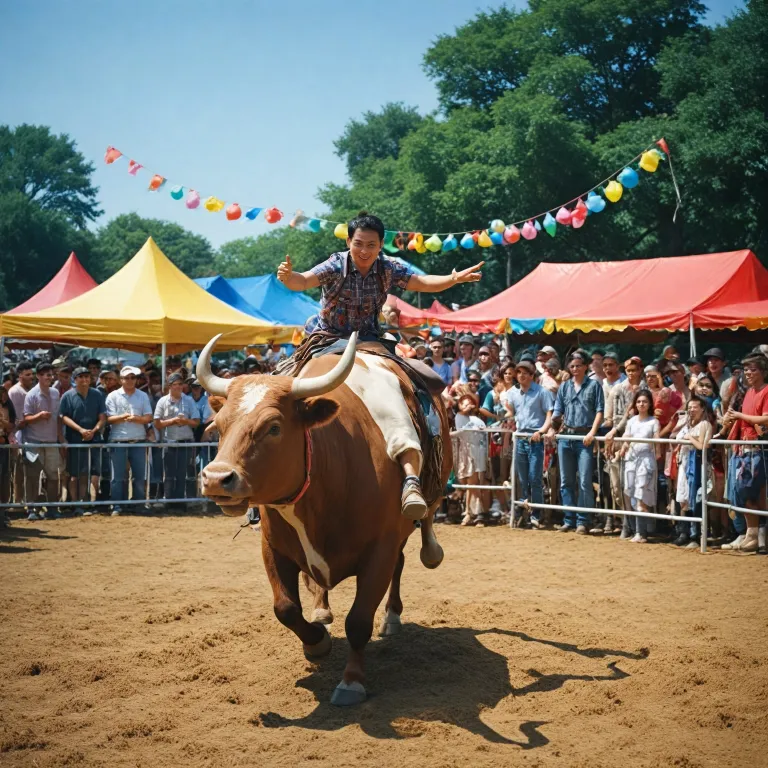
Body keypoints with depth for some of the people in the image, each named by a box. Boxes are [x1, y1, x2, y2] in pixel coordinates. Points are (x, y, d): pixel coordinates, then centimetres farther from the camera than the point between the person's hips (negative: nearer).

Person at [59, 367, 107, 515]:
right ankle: (76, 505, 8)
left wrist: (94, 430, -13)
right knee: (75, 475, 3)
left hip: (94, 439, 2)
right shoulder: (68, 396, 0)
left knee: (95, 474, -1)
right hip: (75, 440, -2)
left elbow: (102, 417, 4)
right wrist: (81, 430, -17)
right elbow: (64, 417, -6)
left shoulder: (97, 395, 7)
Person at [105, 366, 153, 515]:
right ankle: (116, 507, 2)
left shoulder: (143, 396, 11)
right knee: (118, 477, -2)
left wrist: (136, 418, -16)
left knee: (140, 476, 4)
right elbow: (109, 418, -4)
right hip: (118, 441, -2)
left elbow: (148, 417, 3)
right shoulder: (113, 396, 4)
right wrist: (124, 416, -19)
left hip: (138, 441, 2)